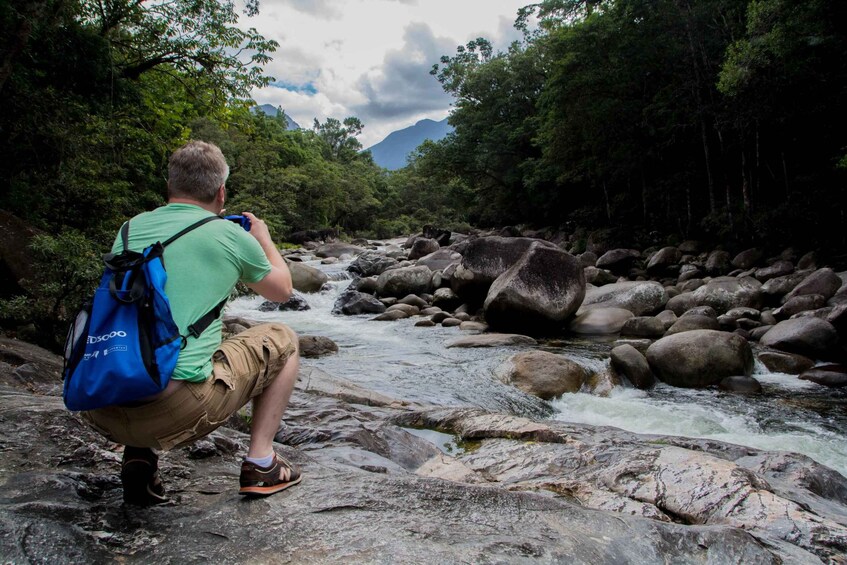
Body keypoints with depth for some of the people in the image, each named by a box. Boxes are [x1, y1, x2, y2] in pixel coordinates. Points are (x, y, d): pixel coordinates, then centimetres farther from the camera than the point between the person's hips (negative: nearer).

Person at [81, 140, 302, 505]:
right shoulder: (230, 235, 0)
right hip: (176, 412, -5)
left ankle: (137, 456, 19)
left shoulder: (131, 228, 13)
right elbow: (282, 291, 19)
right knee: (282, 340, 15)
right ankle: (261, 462, 14)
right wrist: (264, 239, 35)